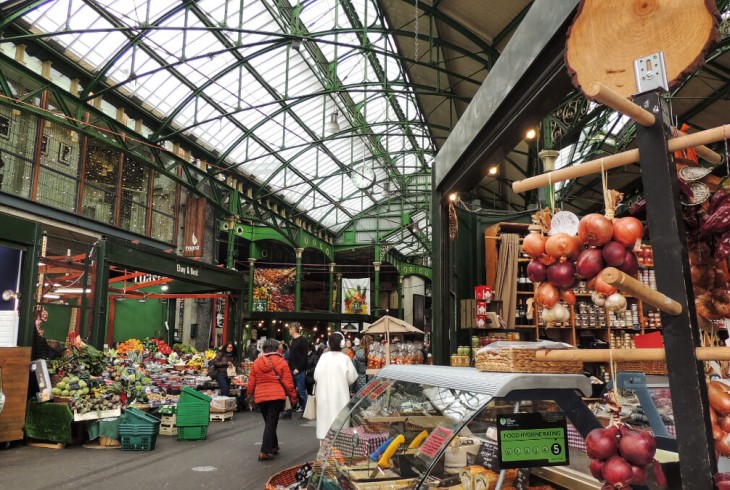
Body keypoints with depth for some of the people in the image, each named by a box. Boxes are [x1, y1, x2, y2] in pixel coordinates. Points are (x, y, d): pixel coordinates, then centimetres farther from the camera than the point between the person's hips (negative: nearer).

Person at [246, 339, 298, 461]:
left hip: (260, 397, 4)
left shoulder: (257, 362, 5)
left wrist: (250, 394, 21)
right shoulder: (281, 362, -5)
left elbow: (251, 382, 7)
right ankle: (265, 452, -5)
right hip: (277, 396, -4)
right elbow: (288, 382, -5)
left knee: (268, 422, 20)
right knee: (271, 423, 0)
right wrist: (293, 396, 4)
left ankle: (273, 446, 32)